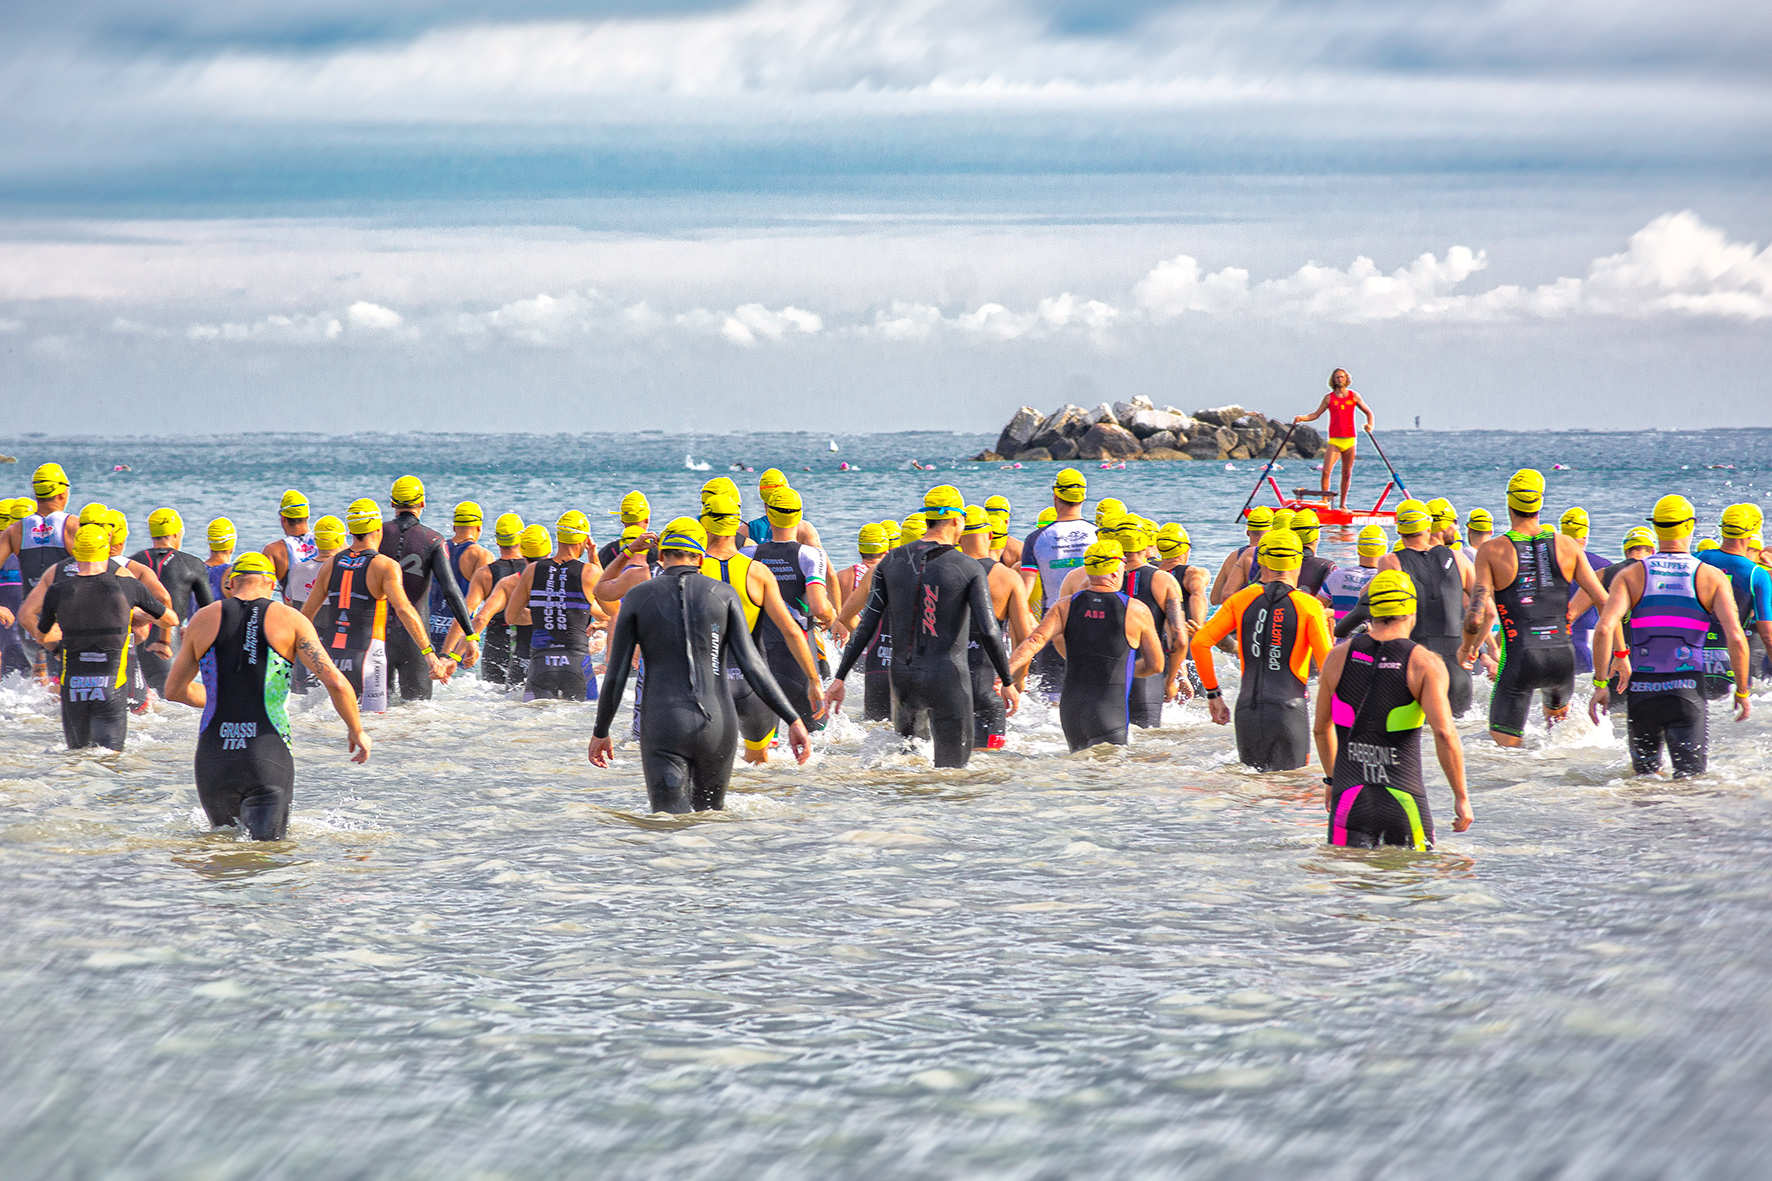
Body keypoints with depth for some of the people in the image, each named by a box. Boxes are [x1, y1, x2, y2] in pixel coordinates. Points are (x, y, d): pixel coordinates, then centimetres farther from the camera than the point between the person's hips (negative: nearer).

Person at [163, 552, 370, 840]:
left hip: (213, 759, 2)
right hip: (268, 757, -2)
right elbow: (335, 683, -5)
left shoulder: (203, 620, 8)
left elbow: (174, 690, 19)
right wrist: (357, 731, 11)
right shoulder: (289, 620, 1)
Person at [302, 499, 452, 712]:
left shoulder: (331, 564, 8)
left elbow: (306, 614, 13)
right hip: (365, 660, -5)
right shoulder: (385, 566, -8)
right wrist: (430, 655, -23)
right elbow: (404, 610, -20)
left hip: (332, 657, 5)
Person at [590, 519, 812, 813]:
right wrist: (793, 720, -2)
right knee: (711, 813, 25)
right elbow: (752, 666, -5)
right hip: (717, 725, 2)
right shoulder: (724, 595, 3)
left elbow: (616, 676, 3)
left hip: (663, 729, -2)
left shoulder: (637, 598, 2)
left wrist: (601, 732, 16)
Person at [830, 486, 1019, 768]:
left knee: (909, 734, 31)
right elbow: (988, 631, -13)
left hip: (903, 678, 4)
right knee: (953, 767, 4)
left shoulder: (892, 561, 2)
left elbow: (866, 624, 1)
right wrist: (1007, 682, 0)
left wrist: (840, 677, 5)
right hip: (948, 680, -4)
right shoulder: (969, 569, -8)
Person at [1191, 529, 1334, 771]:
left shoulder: (1243, 599, 6)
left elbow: (1200, 642, 4)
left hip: (1248, 712, 3)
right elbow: (1327, 663, -8)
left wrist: (1212, 693, 12)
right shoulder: (1309, 606, -3)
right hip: (1289, 711, -3)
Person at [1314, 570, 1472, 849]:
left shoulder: (1339, 656, 6)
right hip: (1404, 799, -2)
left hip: (1349, 796, 2)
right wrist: (1461, 798, -6)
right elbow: (1445, 734, -14)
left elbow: (1322, 729, 17)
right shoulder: (1425, 664, -4)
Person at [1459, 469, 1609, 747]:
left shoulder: (1491, 551, -5)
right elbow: (1606, 604, 2)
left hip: (1519, 659, -3)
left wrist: (1467, 648, 11)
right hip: (1562, 657, 3)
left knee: (1504, 745, 0)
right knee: (1558, 710, 36)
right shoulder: (1567, 546, 2)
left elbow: (1475, 617, -11)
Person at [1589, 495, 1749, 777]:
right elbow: (1736, 638, -8)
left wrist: (1600, 684, -3)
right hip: (1688, 690, -2)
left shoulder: (1630, 576, 3)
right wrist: (1742, 691, 4)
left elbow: (1604, 629, -11)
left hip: (1641, 690, 2)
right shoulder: (1712, 578, 0)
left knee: (1645, 774, 21)